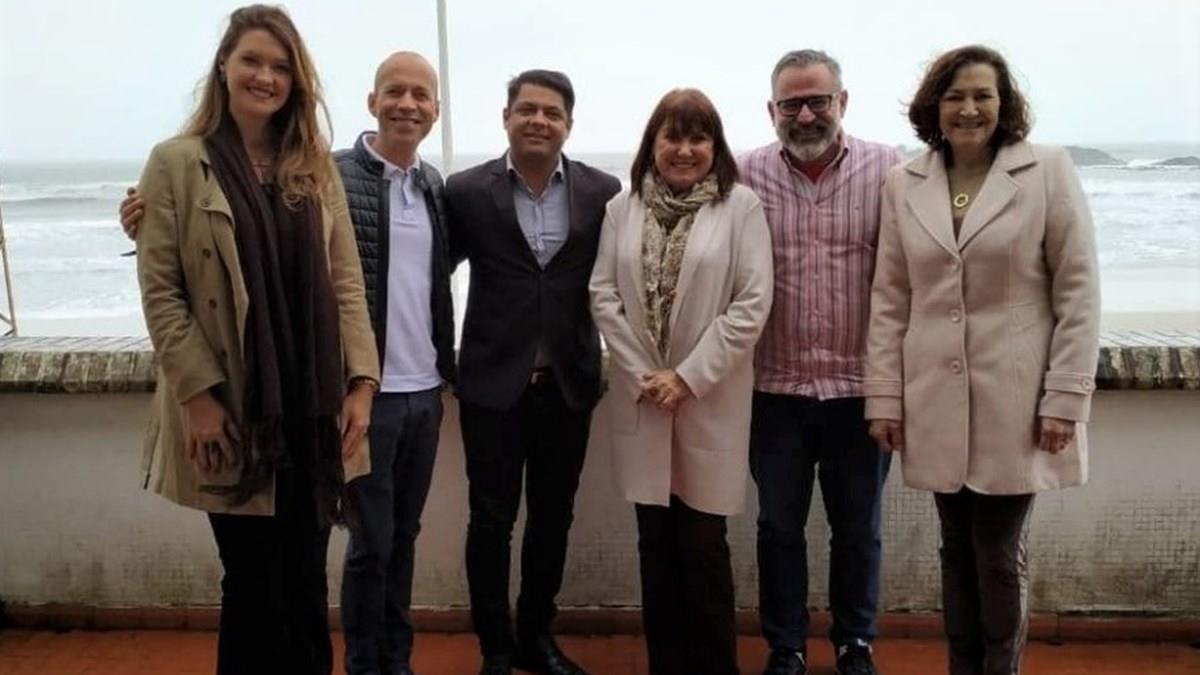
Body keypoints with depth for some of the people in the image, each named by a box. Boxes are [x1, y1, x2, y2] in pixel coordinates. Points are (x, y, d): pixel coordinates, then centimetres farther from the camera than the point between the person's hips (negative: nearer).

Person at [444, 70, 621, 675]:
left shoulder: (602, 192, 1)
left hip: (570, 382, 2)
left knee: (553, 517, 14)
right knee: (491, 519, 7)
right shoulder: (467, 191, -2)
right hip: (494, 380, -1)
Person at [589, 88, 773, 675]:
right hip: (641, 397, 3)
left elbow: (752, 303, -9)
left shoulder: (740, 206, -4)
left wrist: (689, 376, -12)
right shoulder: (623, 208, 5)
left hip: (710, 400, -3)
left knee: (703, 547, 4)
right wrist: (642, 375, -7)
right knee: (656, 545, 11)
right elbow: (603, 296, 2)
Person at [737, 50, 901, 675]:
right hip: (775, 387, 1)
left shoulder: (888, 170, -4)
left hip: (860, 385, 0)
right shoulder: (748, 175, -2)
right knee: (779, 525, 13)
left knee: (857, 528, 15)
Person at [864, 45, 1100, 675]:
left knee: (1001, 559, 6)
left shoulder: (1048, 171, -3)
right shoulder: (903, 183, 4)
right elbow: (890, 299, 4)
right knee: (957, 553, 15)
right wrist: (885, 397, 1)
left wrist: (1066, 398, -9)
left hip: (1016, 401, -2)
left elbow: (1078, 293, -4)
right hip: (937, 403, 3)